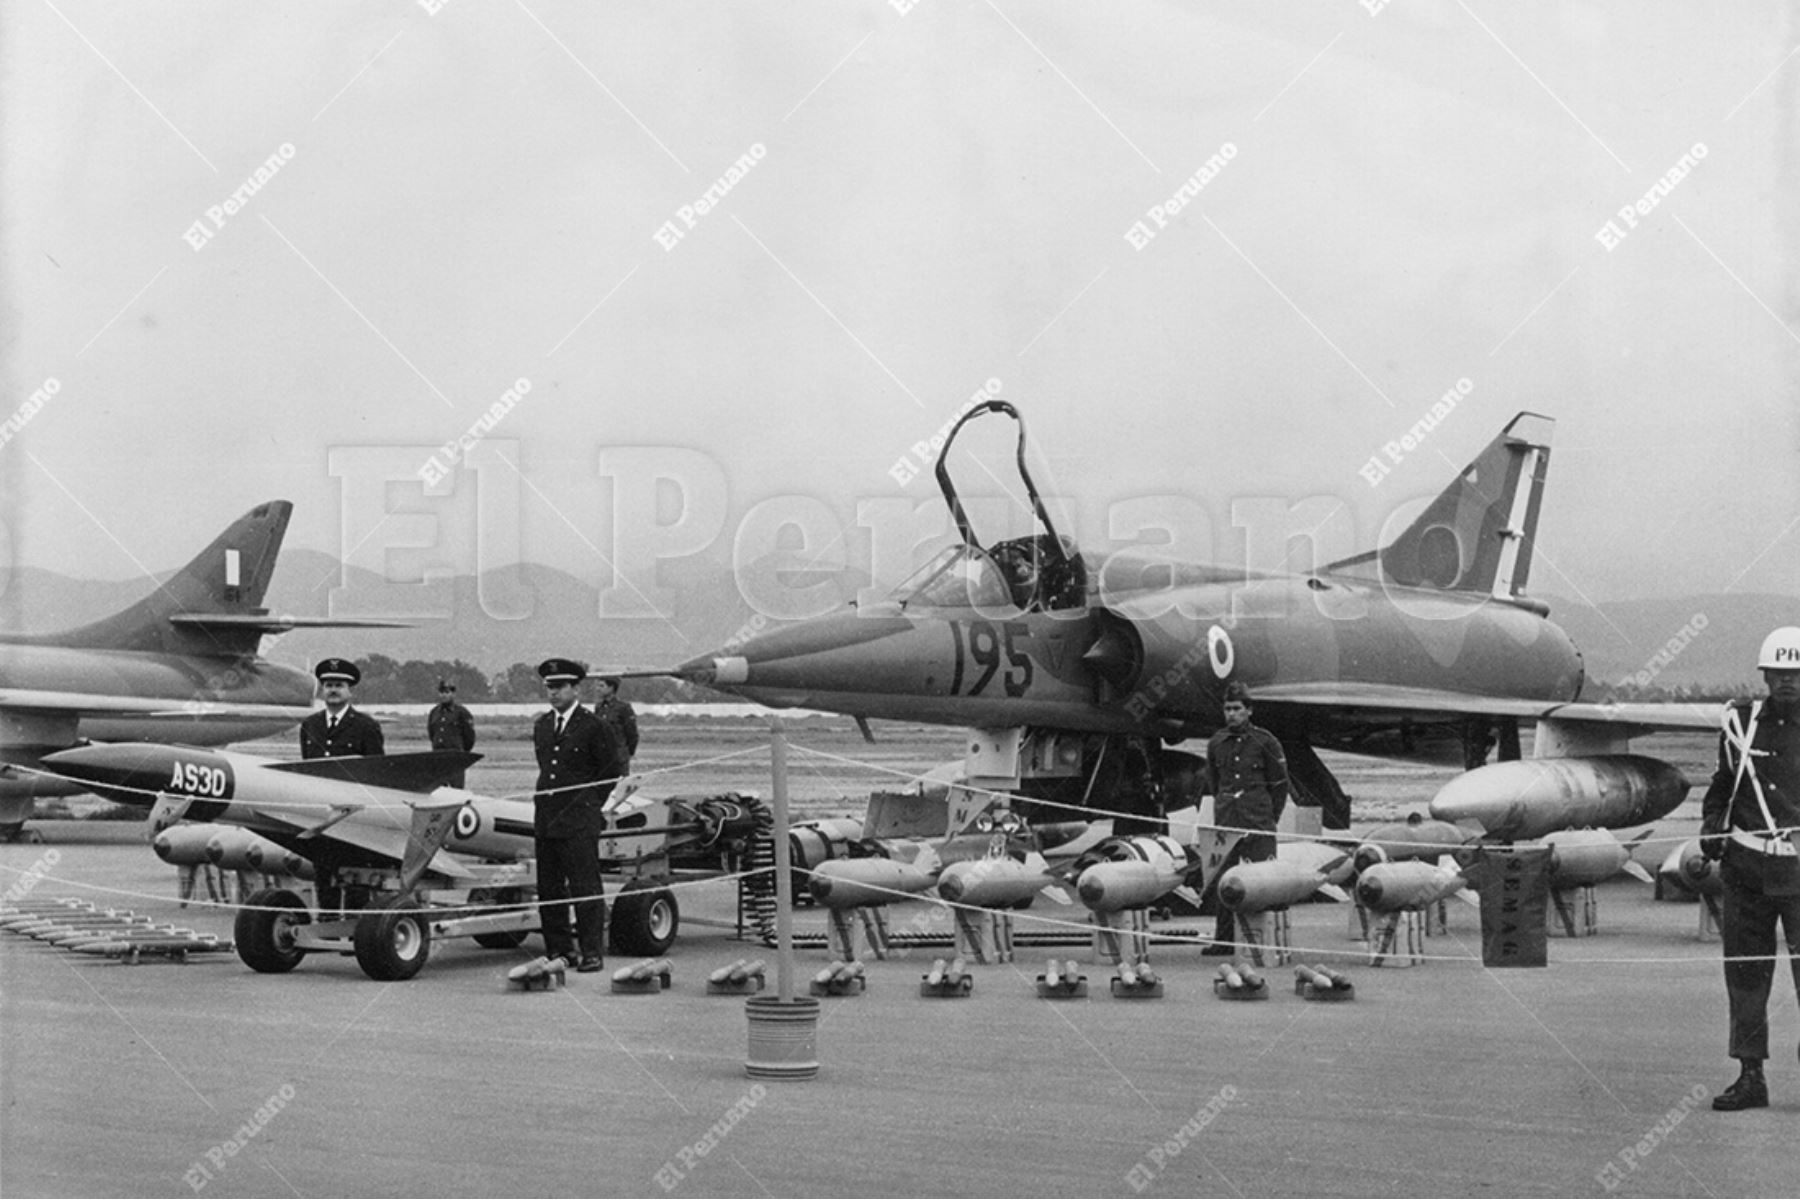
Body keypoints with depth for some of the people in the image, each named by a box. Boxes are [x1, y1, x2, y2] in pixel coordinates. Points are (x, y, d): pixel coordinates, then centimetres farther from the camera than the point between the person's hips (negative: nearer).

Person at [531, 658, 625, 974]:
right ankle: (559, 951, 14)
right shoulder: (541, 726, 15)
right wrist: (545, 796, 14)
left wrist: (591, 804, 0)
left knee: (585, 888, -6)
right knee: (548, 888, 7)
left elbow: (612, 770, 0)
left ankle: (590, 953, -3)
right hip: (546, 817, 6)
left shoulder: (593, 726, -4)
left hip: (579, 821, -6)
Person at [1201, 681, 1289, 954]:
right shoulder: (1216, 744, 12)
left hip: (1258, 823, -4)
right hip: (1226, 821, 4)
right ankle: (1222, 939, 7)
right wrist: (1222, 812, 15)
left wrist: (1270, 820, 1)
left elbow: (1280, 785, 4)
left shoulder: (1265, 742, 1)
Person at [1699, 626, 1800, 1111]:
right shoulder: (1741, 722, 8)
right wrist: (1712, 826, 3)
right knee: (1744, 971, 5)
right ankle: (1750, 1076, 14)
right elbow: (1723, 784, 20)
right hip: (1746, 867, 3)